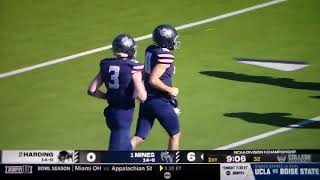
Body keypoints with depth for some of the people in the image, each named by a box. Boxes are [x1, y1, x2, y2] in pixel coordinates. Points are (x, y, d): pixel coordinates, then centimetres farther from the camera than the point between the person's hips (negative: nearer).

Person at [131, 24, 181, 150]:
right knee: (175, 134, 13)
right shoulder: (165, 56, -20)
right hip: (160, 101, -7)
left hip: (147, 99, 7)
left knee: (139, 137, 10)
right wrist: (170, 90, -14)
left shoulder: (150, 50, 4)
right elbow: (153, 80, -26)